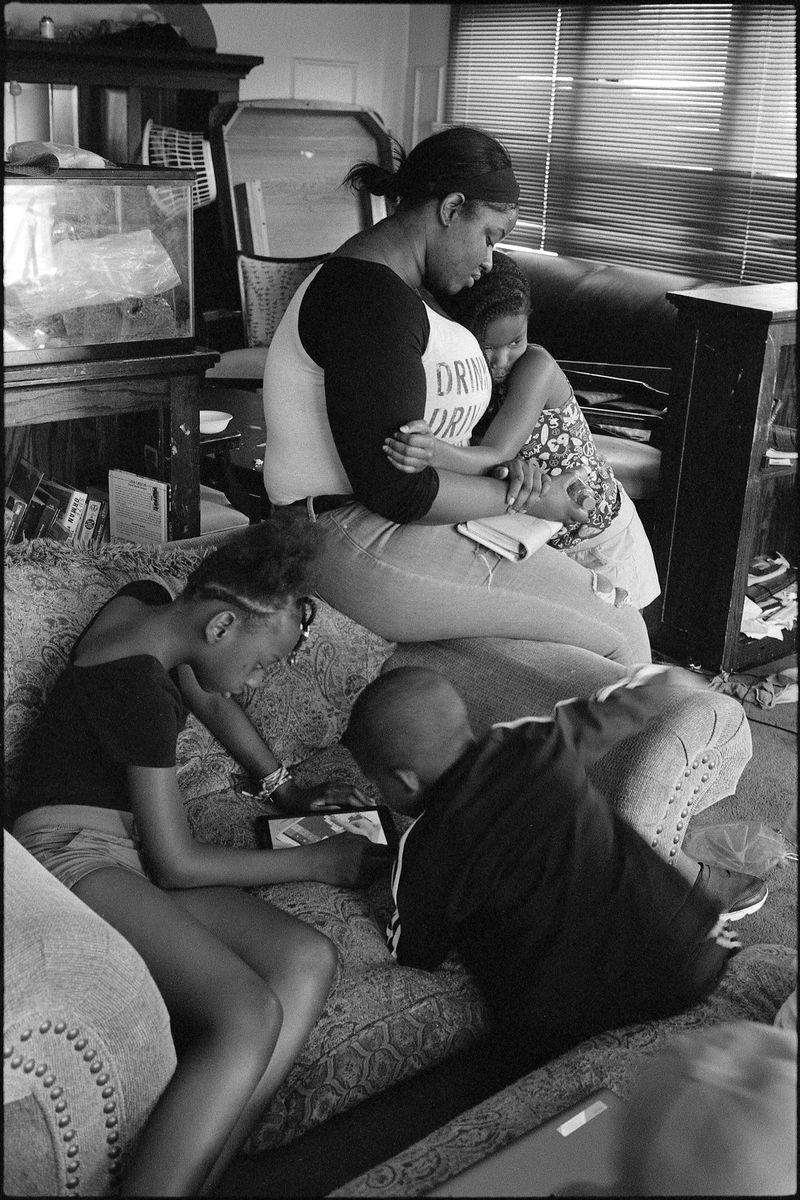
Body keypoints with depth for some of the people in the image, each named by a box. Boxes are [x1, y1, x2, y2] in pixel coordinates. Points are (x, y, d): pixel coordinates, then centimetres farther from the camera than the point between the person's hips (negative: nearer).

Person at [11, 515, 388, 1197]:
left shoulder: (146, 601, 9)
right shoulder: (139, 686, -19)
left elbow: (210, 699, 29)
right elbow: (176, 864, -15)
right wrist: (316, 863, -6)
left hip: (129, 859, 9)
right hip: (74, 855, -9)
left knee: (308, 960, -19)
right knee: (249, 1016, -32)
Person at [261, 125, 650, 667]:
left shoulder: (399, 286, 14)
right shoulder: (371, 296, -21)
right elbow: (395, 490, -24)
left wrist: (503, 461, 0)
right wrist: (521, 497, -12)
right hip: (360, 540, -11)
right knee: (619, 633, -11)